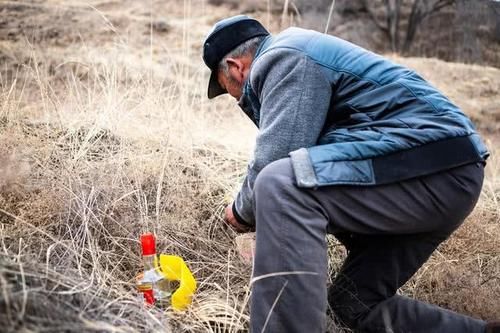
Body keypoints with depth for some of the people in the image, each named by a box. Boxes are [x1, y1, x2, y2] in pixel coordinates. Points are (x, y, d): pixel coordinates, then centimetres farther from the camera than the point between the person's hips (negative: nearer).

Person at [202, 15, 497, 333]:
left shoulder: (281, 58, -7)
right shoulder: (296, 53, 26)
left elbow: (274, 164, -18)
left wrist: (242, 212, 2)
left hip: (431, 165, -11)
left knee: (282, 185, -29)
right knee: (357, 302, 16)